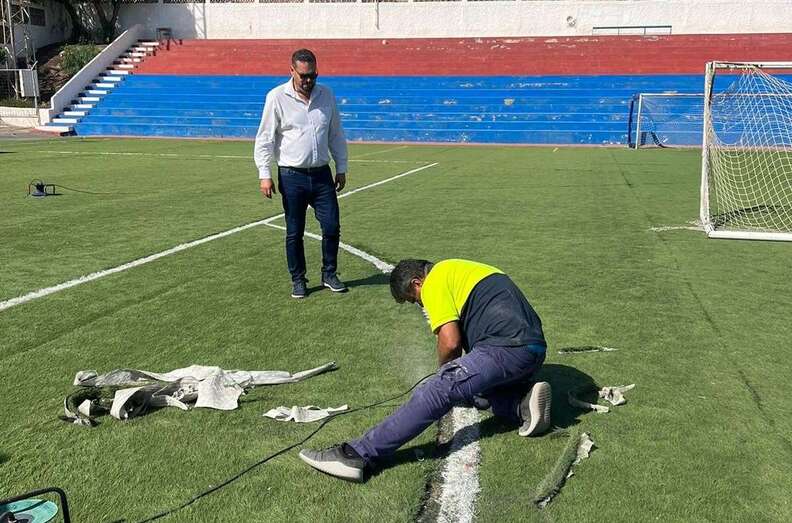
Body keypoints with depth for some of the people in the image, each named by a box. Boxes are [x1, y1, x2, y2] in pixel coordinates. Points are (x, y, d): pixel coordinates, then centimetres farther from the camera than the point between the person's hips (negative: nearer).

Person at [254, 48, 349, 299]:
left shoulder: (326, 94, 7)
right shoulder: (277, 97, -5)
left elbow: (336, 135, 14)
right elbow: (265, 138, -4)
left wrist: (341, 168, 12)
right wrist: (264, 174, -10)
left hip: (322, 174, 3)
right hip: (292, 177, -3)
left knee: (332, 227, 3)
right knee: (294, 232, 5)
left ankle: (329, 274, 22)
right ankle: (298, 280, 20)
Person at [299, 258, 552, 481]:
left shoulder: (434, 282, 0)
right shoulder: (460, 269, 28)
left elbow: (450, 342, -9)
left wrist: (446, 372, 11)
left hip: (506, 348, -9)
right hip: (534, 346, 9)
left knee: (436, 392, -15)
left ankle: (358, 454, -22)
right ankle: (523, 405, 0)